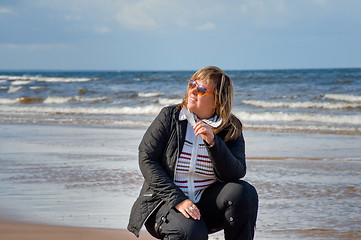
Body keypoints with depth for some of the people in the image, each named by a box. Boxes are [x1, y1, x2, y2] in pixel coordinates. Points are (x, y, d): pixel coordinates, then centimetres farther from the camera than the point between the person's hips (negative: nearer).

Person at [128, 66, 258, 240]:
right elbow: (146, 158, -9)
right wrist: (177, 199, -19)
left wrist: (212, 142, -26)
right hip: (165, 202, -3)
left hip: (206, 202, 3)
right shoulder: (169, 116, -2)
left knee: (244, 192, -24)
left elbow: (236, 174, -11)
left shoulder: (231, 130, 1)